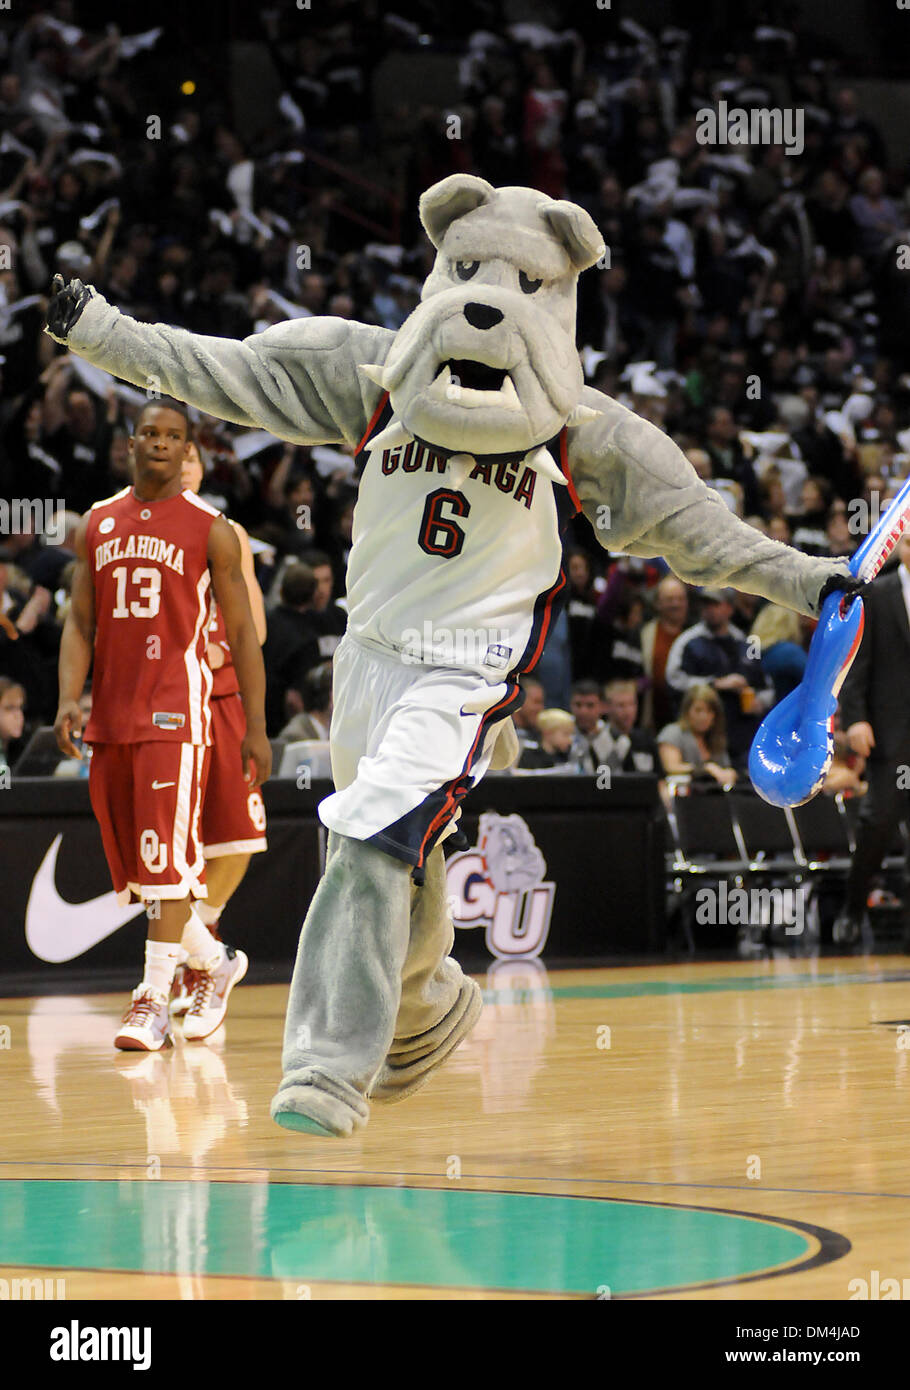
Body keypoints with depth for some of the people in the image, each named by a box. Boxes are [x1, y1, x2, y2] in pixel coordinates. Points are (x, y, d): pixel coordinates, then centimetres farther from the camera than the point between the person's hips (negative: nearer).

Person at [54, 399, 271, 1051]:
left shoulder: (210, 529, -1)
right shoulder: (98, 525, 12)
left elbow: (242, 633, 1)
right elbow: (80, 622, 12)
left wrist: (257, 727, -3)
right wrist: (69, 699, -4)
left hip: (175, 711, -5)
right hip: (111, 715, 5)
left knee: (166, 856, -12)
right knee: (131, 864, 9)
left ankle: (154, 1002, -10)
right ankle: (217, 962, 28)